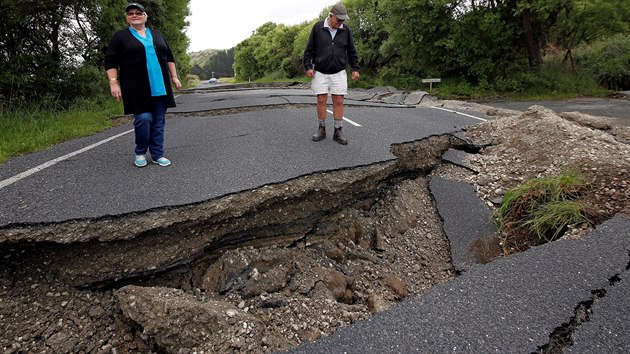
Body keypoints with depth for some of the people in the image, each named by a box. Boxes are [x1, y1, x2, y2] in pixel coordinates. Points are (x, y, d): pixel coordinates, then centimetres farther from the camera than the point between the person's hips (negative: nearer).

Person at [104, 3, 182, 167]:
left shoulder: (157, 35, 17)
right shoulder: (120, 36, 5)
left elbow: (169, 57, 20)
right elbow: (110, 61, 0)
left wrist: (174, 76, 12)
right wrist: (114, 83, -10)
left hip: (160, 87, 4)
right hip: (138, 89, -4)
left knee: (159, 121, 3)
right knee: (143, 119, -11)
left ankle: (157, 155, 10)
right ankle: (140, 153, 9)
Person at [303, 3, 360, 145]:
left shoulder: (346, 30, 0)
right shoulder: (318, 27, -5)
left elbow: (352, 51, 6)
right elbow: (309, 49, -1)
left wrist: (355, 68, 0)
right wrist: (308, 66, -8)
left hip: (338, 73, 1)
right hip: (320, 72, -1)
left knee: (339, 101, -2)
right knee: (321, 101, 0)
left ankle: (337, 132, 5)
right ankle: (322, 130, 13)